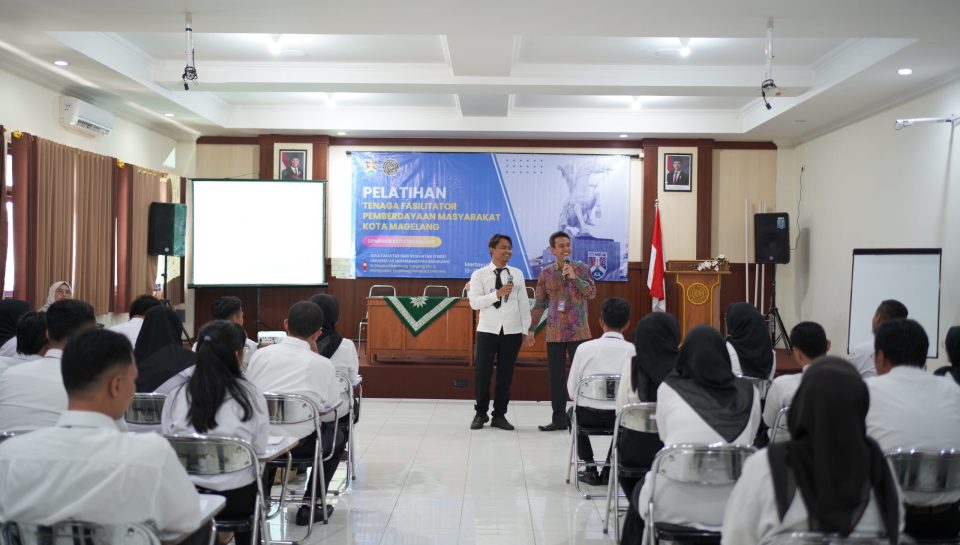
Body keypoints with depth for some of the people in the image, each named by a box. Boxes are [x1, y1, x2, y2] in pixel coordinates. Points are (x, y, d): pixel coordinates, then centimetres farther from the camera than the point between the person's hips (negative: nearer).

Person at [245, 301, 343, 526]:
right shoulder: (323, 364, -10)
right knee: (337, 438, 28)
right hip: (301, 444, -3)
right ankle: (310, 506, 23)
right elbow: (332, 406, 3)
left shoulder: (261, 354, -3)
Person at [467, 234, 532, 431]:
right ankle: (480, 413, 17)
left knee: (506, 374, 6)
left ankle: (500, 415, 17)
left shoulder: (517, 274, 7)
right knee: (482, 372, 0)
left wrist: (526, 330, 4)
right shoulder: (479, 274, 0)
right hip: (488, 331, -2)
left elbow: (524, 303, 7)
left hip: (512, 331, 2)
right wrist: (497, 294, -20)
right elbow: (474, 302, -10)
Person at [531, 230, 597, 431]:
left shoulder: (581, 268, 1)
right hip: (554, 333, 2)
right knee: (555, 377, 4)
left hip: (578, 332, -2)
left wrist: (574, 277, -18)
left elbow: (592, 293, -8)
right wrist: (530, 328, 7)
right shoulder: (546, 273, 6)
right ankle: (559, 418, 13)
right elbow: (539, 303, 10)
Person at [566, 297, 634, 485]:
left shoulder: (585, 348, -10)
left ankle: (590, 470, 26)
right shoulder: (633, 351, -10)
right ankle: (609, 471, 29)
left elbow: (572, 391, -5)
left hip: (588, 416, -1)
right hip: (620, 417, 1)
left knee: (573, 412, 34)